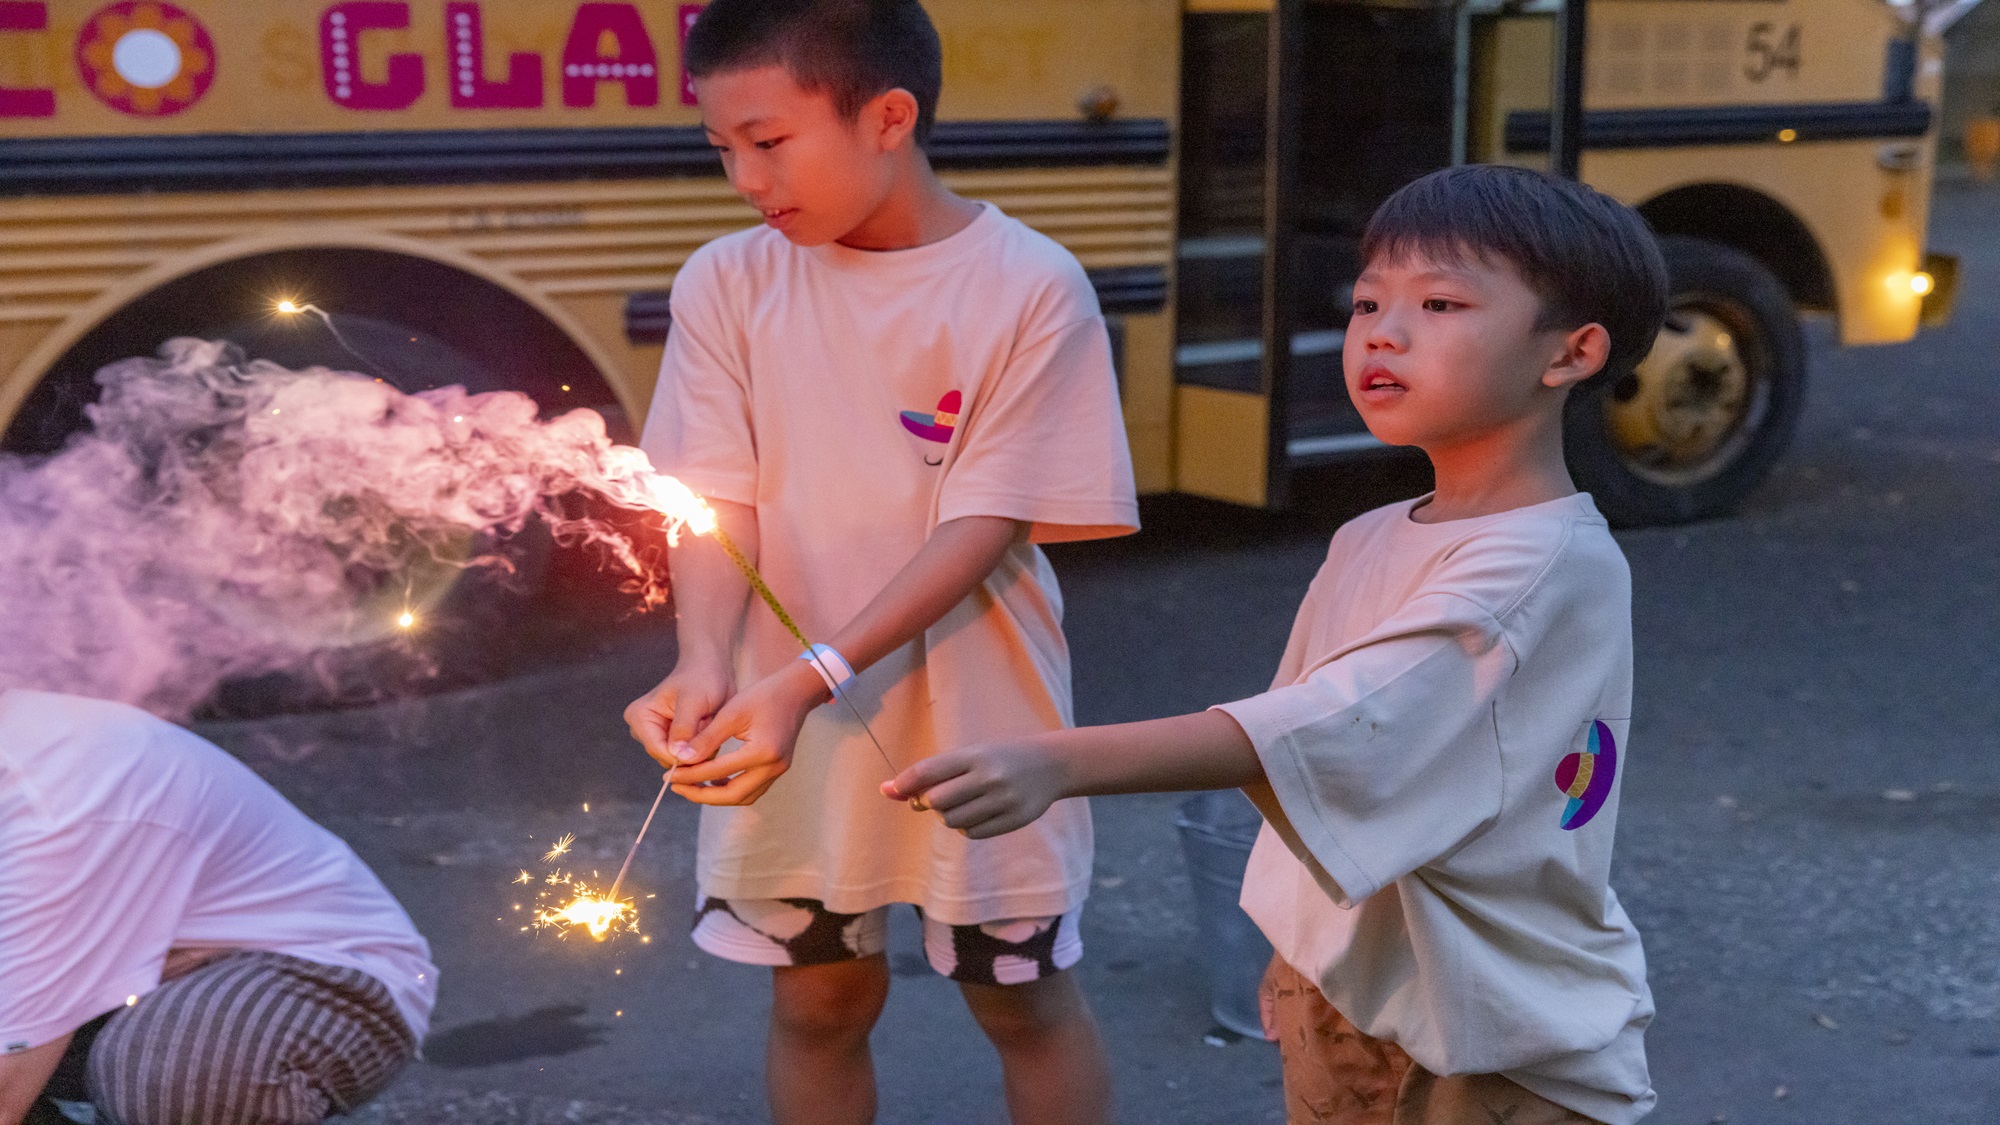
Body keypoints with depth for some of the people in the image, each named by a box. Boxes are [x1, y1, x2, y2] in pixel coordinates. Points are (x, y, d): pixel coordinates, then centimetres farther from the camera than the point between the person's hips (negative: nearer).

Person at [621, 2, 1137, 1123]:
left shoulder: (1031, 287, -14)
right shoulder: (729, 283, -3)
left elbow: (987, 524, -16)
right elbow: (718, 500, -7)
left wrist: (816, 674, -26)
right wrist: (705, 661, -26)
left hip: (974, 726, -3)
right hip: (785, 728, 3)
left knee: (1027, 999, 14)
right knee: (819, 1000, 16)